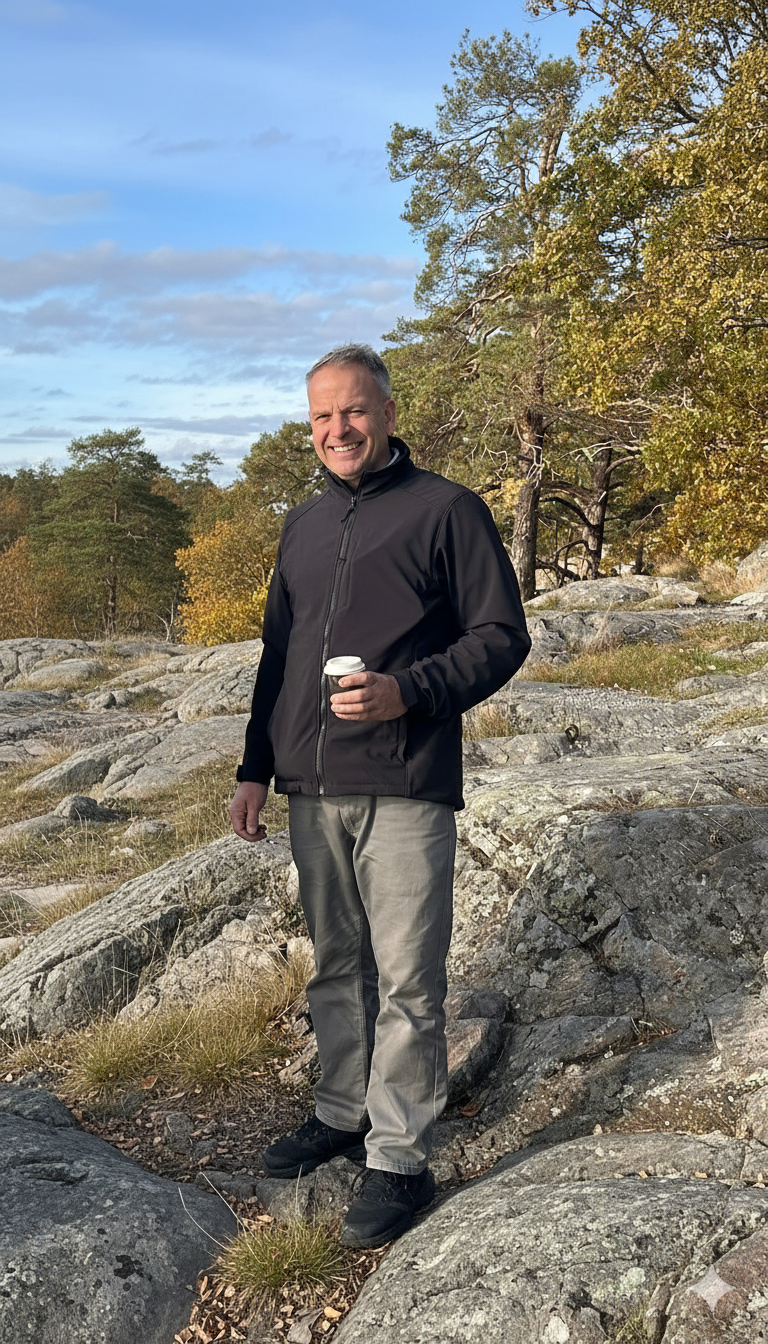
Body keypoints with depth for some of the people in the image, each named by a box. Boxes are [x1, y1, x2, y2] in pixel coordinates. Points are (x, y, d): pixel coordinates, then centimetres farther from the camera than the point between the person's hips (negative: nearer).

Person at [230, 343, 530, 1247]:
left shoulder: (445, 510, -2)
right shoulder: (303, 526, 17)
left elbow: (502, 636, -6)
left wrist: (408, 691, -20)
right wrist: (254, 768, 16)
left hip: (404, 790, -6)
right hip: (313, 790, 6)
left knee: (406, 979, 0)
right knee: (336, 966, 16)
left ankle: (400, 1157, 11)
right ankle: (342, 1113, 31)